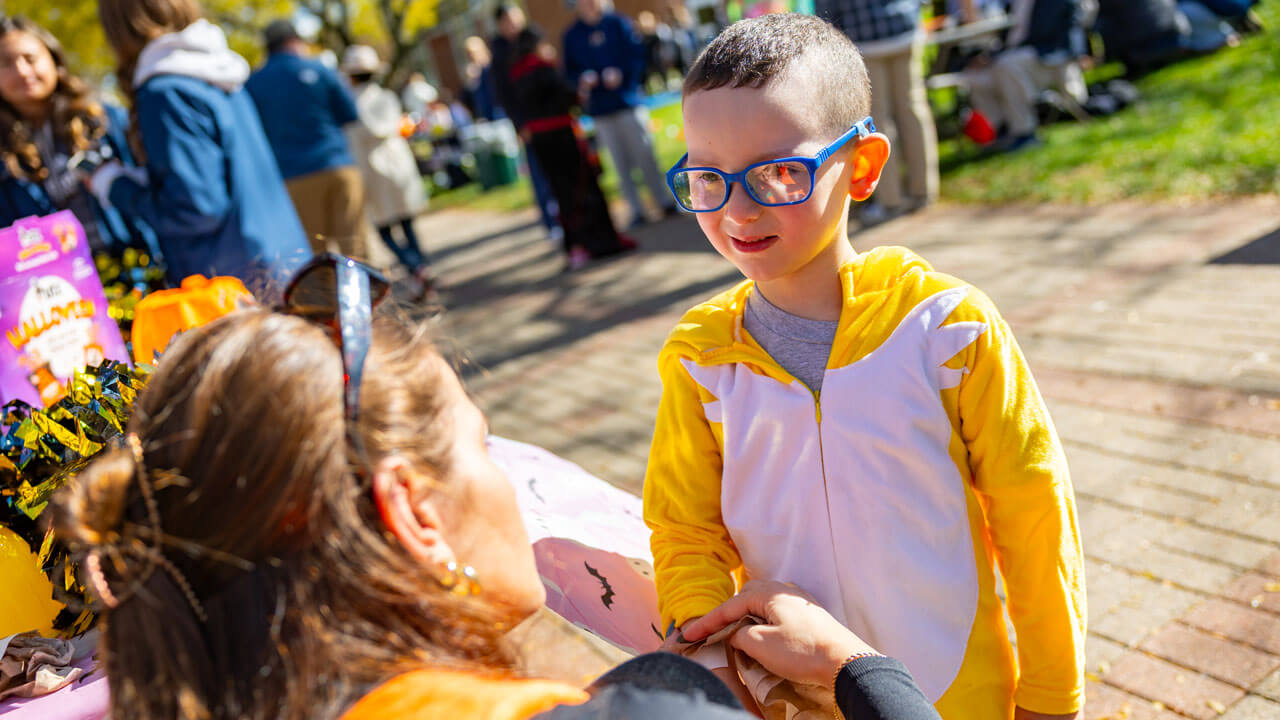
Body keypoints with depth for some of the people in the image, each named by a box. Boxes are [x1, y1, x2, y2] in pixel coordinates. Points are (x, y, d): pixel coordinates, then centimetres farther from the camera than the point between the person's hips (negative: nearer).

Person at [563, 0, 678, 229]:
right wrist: (582, 80, -12)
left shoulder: (617, 23, 3)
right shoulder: (572, 35, 7)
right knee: (620, 163, 3)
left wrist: (621, 74, -14)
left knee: (644, 154, 0)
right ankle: (636, 210, 9)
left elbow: (638, 55, 0)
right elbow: (570, 72, 8)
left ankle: (664, 202, 11)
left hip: (628, 100, -1)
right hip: (600, 109, 1)